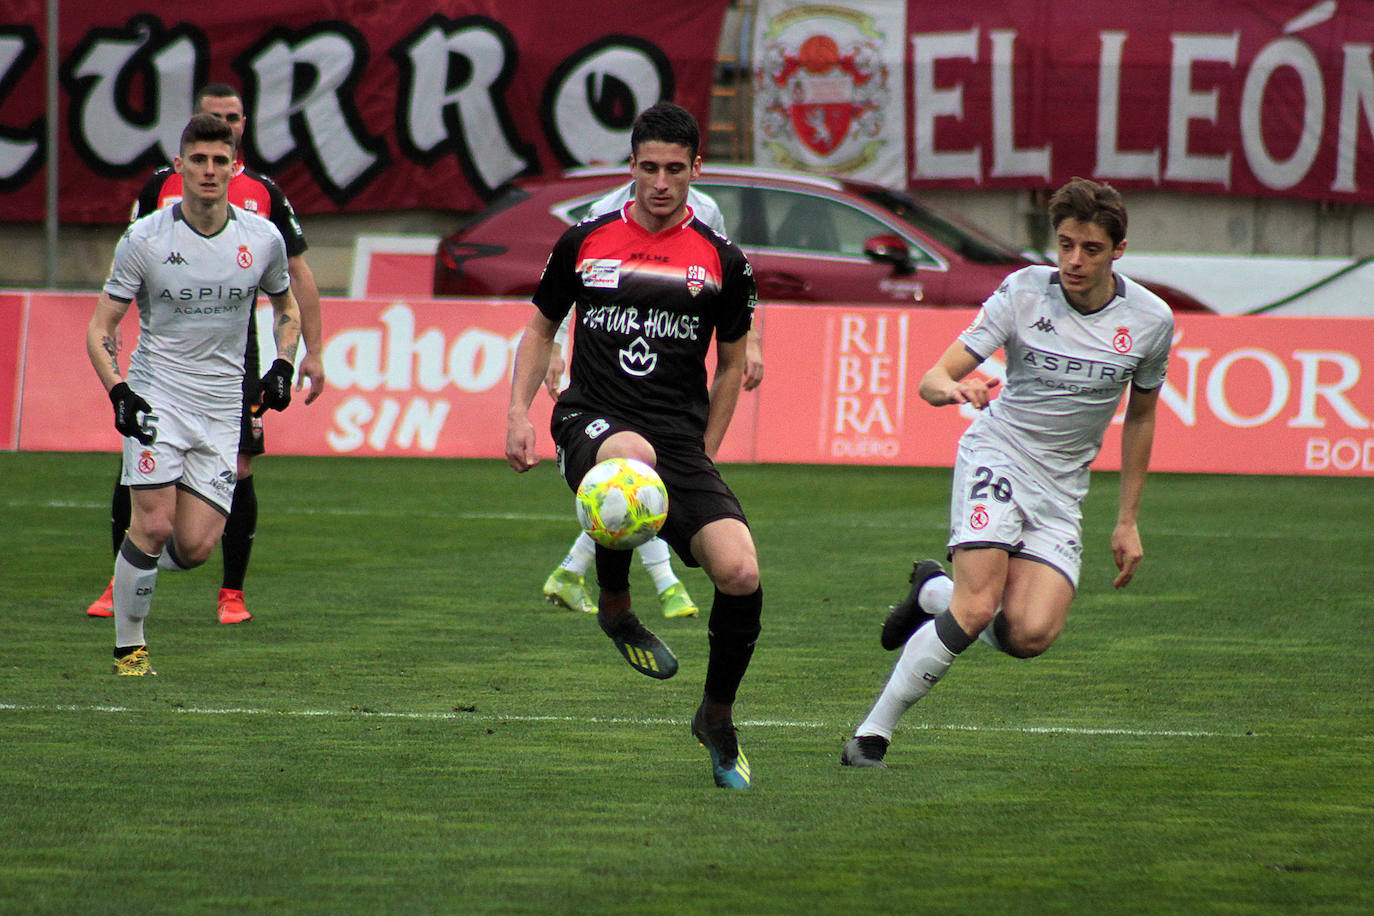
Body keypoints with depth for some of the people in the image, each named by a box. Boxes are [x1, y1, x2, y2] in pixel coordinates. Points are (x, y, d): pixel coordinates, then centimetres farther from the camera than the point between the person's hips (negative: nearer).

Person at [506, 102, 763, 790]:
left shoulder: (721, 261, 8)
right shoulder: (585, 243, 8)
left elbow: (732, 364, 18)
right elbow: (541, 328, 19)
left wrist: (704, 453, 12)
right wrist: (519, 414, 6)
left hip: (681, 437, 2)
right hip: (592, 420, -2)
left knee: (739, 572, -18)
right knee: (633, 456, -42)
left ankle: (717, 718, 9)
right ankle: (615, 606, -15)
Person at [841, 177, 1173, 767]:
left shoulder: (1151, 320, -2)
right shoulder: (1023, 292, -8)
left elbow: (1140, 415, 14)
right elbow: (934, 378, -11)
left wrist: (1127, 520, 14)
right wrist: (950, 387, -36)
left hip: (1061, 489, 3)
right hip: (996, 457, -3)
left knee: (1029, 634, -18)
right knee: (976, 610, -24)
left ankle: (933, 594, 12)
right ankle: (872, 734, -12)